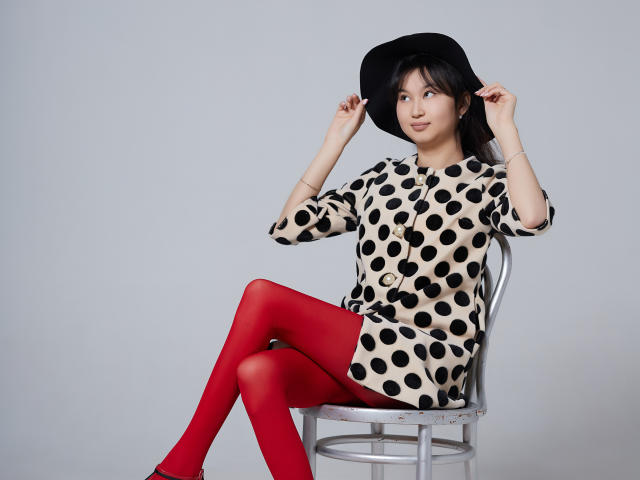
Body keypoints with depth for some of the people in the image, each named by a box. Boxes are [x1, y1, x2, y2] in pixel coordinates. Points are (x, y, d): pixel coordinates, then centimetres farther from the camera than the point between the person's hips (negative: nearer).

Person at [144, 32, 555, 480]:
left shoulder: (485, 183, 4)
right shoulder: (382, 179, 18)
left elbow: (534, 218, -21)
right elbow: (288, 227, 11)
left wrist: (506, 128, -10)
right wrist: (336, 142, 13)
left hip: (427, 362, -5)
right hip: (356, 351, 5)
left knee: (263, 295, -20)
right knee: (256, 371, -29)